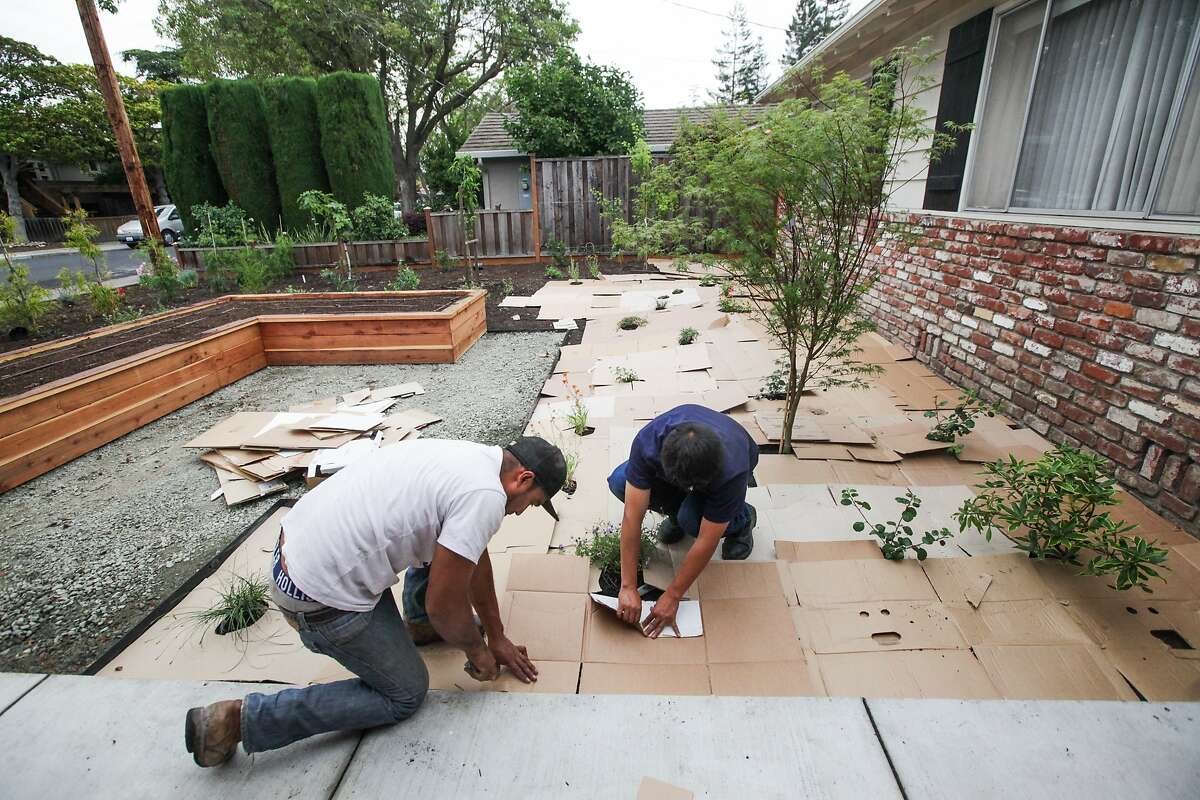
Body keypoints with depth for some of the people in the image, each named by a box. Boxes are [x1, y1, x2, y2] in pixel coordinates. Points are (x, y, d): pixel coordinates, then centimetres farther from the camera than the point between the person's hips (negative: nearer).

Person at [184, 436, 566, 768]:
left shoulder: (472, 456, 6)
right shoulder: (485, 497, -22)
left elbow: (476, 560, 15)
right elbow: (443, 605, -15)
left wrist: (497, 637, 23)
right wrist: (477, 650, 7)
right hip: (323, 597, -9)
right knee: (405, 694, 12)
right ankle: (240, 718, 10)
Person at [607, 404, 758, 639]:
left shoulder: (731, 472, -42)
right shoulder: (648, 441, -39)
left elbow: (706, 542, -34)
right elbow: (632, 516, -36)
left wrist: (672, 596, -28)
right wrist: (628, 587, -36)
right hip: (673, 463, 2)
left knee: (691, 519, -34)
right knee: (619, 482, -25)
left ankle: (742, 519, 1)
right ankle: (677, 512, 3)